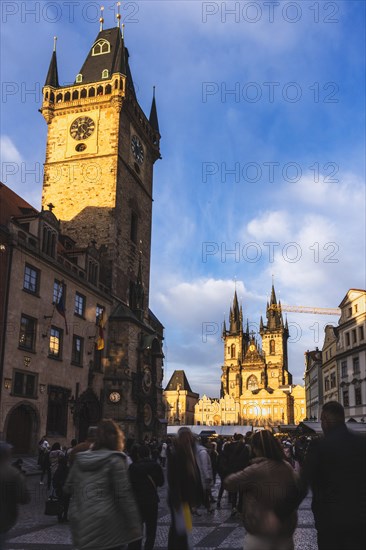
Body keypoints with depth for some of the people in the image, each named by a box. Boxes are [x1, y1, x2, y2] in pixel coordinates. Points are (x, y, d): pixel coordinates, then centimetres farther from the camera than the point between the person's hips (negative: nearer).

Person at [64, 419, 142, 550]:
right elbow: (124, 495, -13)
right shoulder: (115, 460, -9)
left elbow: (68, 488, 13)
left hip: (79, 522, 6)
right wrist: (134, 524, -9)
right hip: (105, 524, -6)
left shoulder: (80, 459, 8)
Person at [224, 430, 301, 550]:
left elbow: (228, 483, -14)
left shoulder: (256, 469, -19)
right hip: (286, 529, 6)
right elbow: (297, 492, 14)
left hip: (261, 532, -6)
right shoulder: (287, 467, 1)